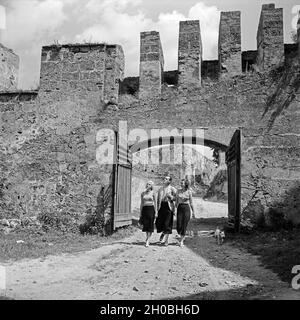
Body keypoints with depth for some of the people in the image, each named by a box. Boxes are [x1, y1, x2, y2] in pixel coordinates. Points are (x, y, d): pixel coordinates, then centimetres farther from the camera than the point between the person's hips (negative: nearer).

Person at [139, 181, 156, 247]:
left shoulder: (153, 193, 1)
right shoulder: (143, 193, 9)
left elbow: (155, 203, 3)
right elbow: (141, 203, 13)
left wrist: (155, 212, -2)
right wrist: (141, 213, 10)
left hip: (151, 209, -3)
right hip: (144, 209, 3)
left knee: (150, 225, -5)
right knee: (145, 225, 5)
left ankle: (147, 241, -4)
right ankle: (147, 238, 22)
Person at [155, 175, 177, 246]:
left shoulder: (172, 189, 3)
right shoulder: (160, 189, 17)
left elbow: (175, 198, -3)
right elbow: (158, 199, 17)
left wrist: (170, 196, -21)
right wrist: (157, 208, 11)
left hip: (169, 206, -4)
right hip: (161, 206, 4)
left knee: (167, 223, -6)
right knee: (159, 223, 1)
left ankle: (165, 240, 0)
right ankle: (163, 233, 31)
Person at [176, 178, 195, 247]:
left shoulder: (189, 192, -1)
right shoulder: (179, 191, 5)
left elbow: (191, 203, 3)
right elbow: (176, 201, 10)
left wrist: (193, 212, 5)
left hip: (186, 208, -2)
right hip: (180, 208, 2)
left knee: (184, 225, -1)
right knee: (179, 225, -5)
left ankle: (181, 241, 11)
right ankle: (181, 236, 26)